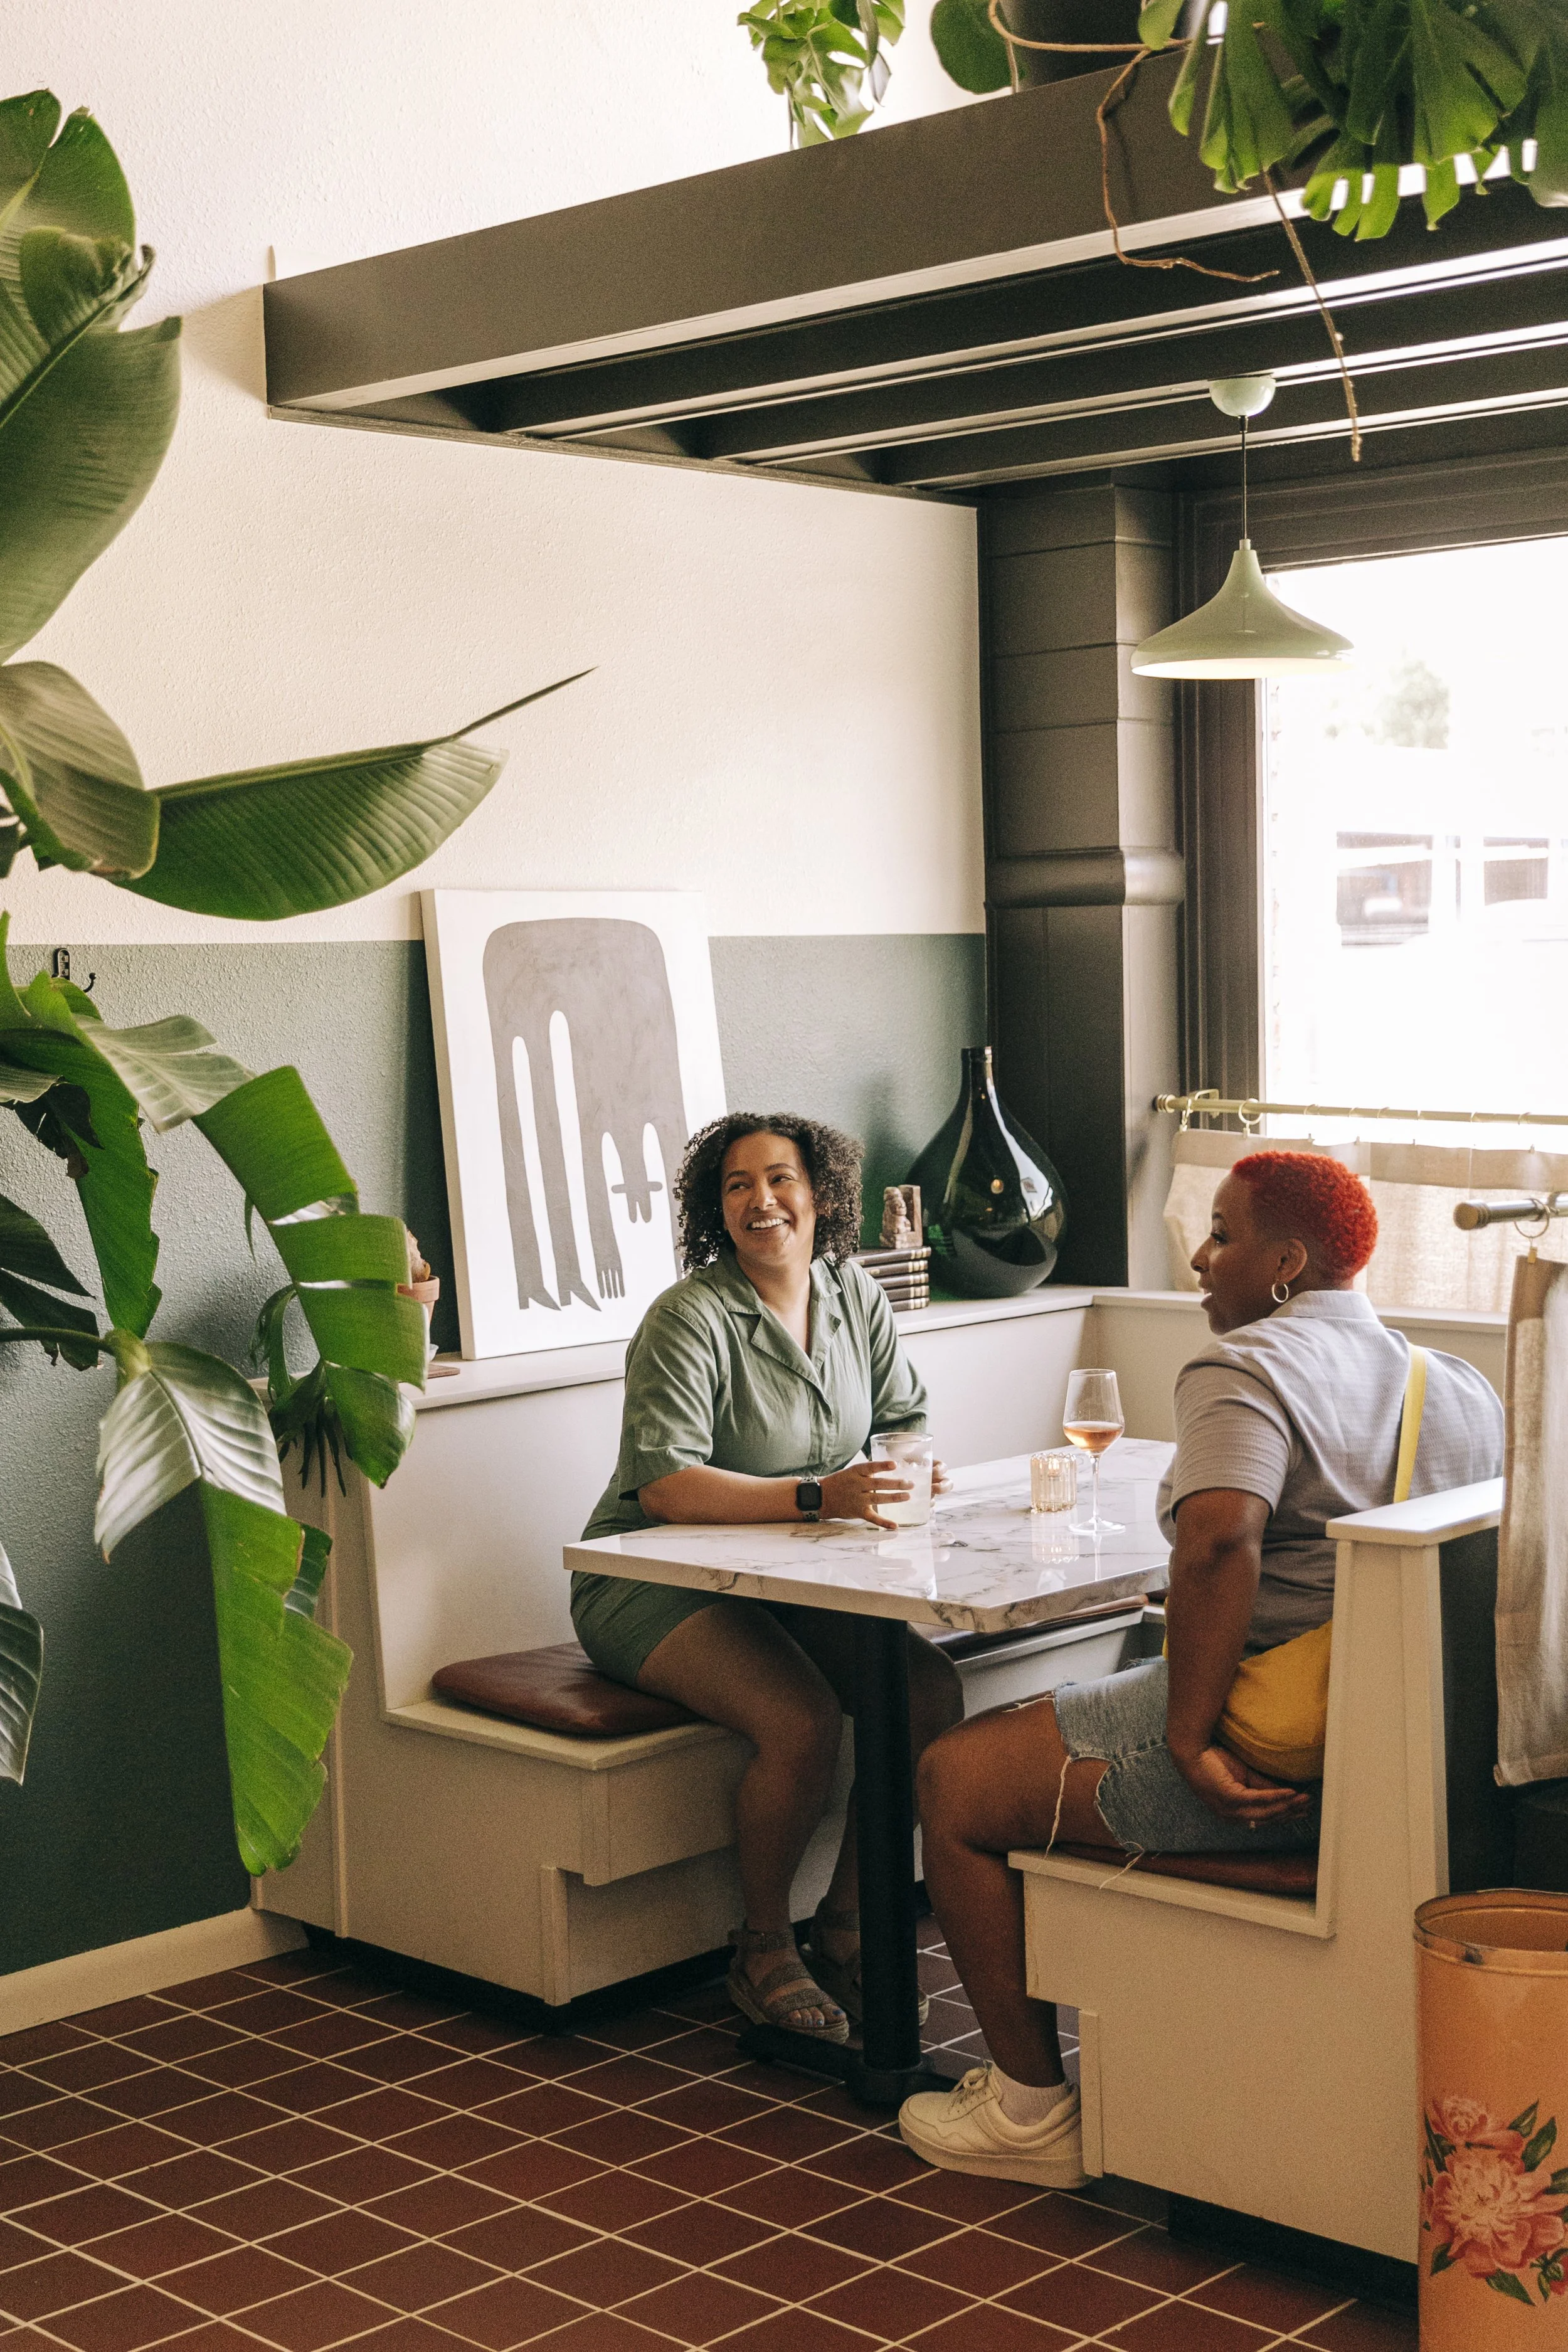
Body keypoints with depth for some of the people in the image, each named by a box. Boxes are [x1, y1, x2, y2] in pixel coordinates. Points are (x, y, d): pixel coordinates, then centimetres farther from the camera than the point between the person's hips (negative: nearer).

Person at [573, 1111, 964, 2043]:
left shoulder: (854, 1294, 4)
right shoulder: (692, 1318, -18)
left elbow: (907, 1419, 11)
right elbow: (662, 1486, -27)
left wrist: (909, 1473, -13)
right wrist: (816, 1496, -37)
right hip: (655, 1580, -6)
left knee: (934, 1690, -16)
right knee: (803, 1718, -30)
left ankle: (846, 1924, 0)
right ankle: (764, 1949, -5)